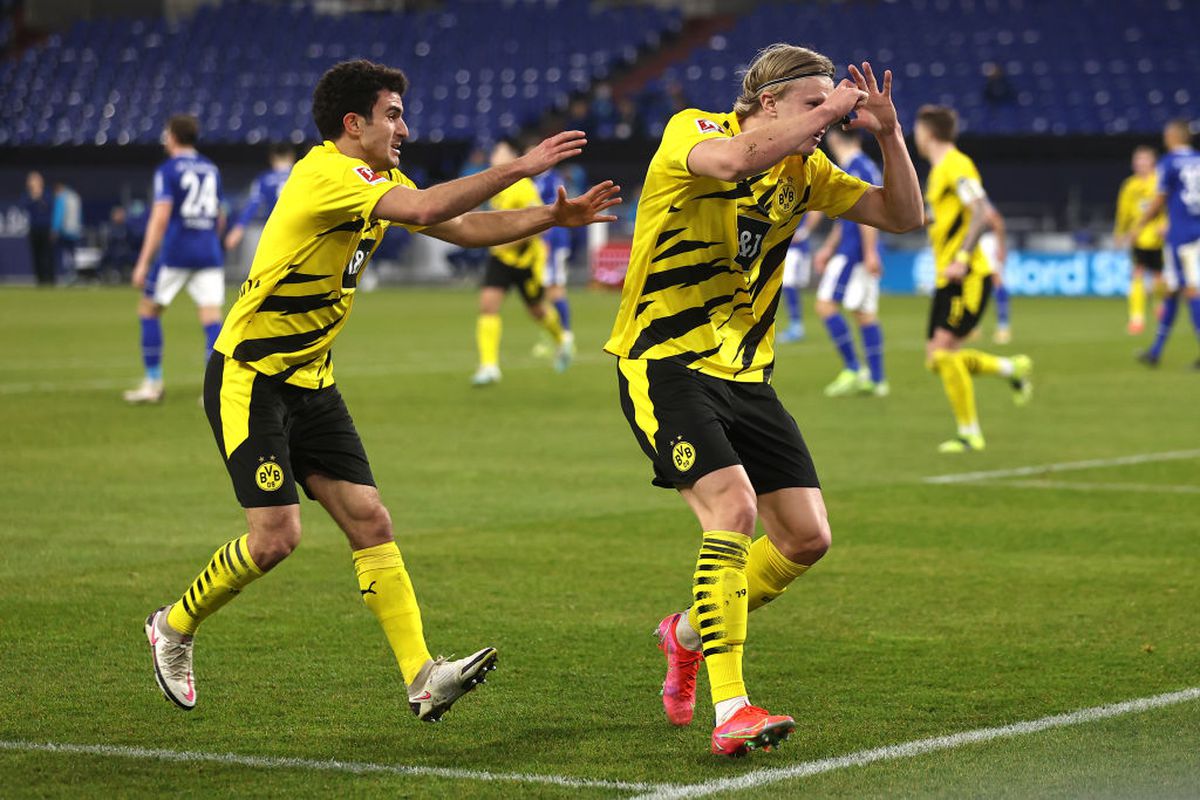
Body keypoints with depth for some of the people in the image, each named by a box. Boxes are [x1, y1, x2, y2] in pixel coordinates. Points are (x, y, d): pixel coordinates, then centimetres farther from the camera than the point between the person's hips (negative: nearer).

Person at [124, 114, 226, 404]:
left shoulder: (168, 170, -5)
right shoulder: (211, 169, 13)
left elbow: (160, 218, -14)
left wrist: (143, 263, -14)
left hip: (176, 253, -5)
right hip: (209, 254, 5)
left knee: (148, 310, 11)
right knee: (211, 319, -1)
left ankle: (153, 383, 12)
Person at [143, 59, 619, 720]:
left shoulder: (378, 182, 10)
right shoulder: (325, 174, -20)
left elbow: (466, 229, 13)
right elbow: (427, 208, -33)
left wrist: (555, 216, 1)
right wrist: (520, 167, -29)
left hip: (310, 381, 9)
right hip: (247, 379, -9)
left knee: (370, 520, -3)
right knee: (276, 535, -12)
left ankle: (422, 679, -9)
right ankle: (175, 627, 13)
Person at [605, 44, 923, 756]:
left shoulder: (801, 172, 9)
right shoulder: (692, 132, -10)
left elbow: (903, 216, 7)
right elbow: (733, 160, -35)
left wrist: (888, 134, -7)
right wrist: (829, 108, -26)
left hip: (744, 376, 7)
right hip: (665, 367, -7)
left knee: (808, 537, 2)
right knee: (734, 507, -26)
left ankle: (690, 633, 28)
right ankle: (729, 709, -25)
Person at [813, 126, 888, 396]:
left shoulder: (855, 168, -11)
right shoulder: (866, 166, 19)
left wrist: (870, 253, -23)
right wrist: (828, 248, 32)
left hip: (854, 252, -9)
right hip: (864, 255, 9)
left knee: (826, 305, -7)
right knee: (865, 313, 9)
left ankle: (853, 371, -9)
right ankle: (876, 379, 7)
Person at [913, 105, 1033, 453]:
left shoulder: (956, 166, -13)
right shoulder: (938, 169, 17)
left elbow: (983, 213, -24)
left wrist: (962, 258, -28)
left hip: (968, 277, -10)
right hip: (947, 279, 10)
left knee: (944, 350, -16)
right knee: (936, 358, 5)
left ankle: (970, 433, -9)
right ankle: (1011, 368, 19)